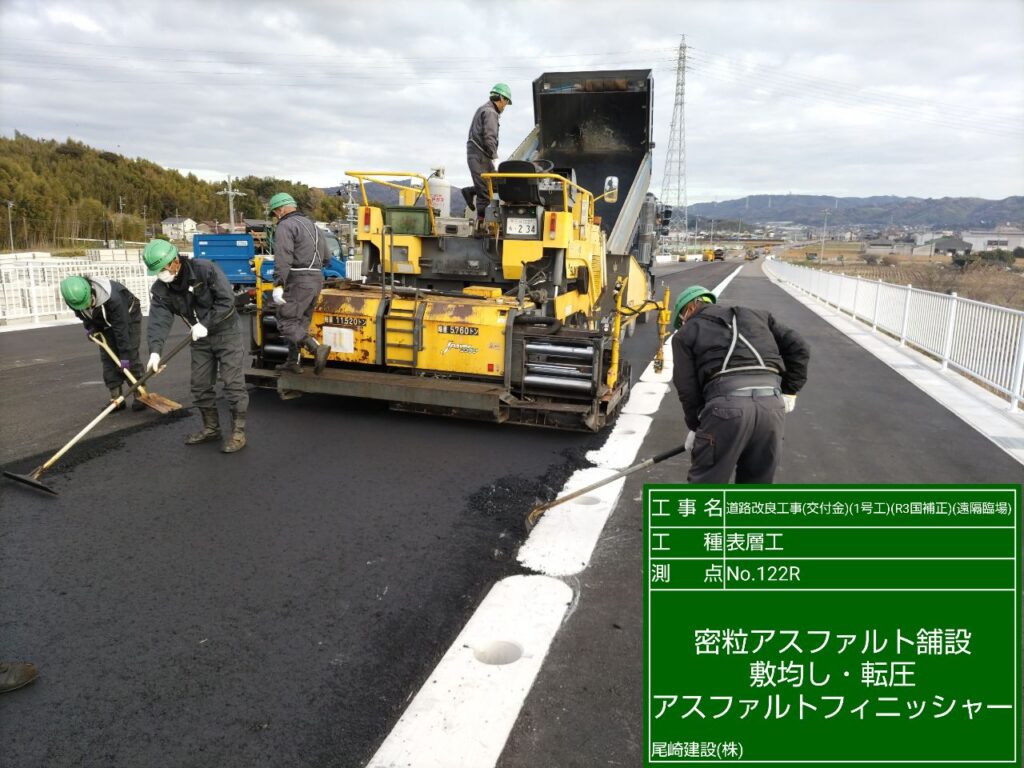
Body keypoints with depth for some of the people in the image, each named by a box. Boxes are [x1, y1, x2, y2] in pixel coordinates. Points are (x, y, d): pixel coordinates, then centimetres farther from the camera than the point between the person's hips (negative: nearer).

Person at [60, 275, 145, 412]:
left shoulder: (112, 297, -42)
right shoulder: (74, 297, -25)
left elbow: (121, 328, -36)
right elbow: (82, 314, 3)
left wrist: (124, 356, -33)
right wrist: (89, 326, -12)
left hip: (128, 317, -5)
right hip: (105, 322, 6)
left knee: (130, 356, -13)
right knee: (107, 358, -3)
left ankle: (139, 396, -7)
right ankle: (116, 398, 0)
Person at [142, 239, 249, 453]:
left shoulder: (205, 269, -20)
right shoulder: (160, 289, -6)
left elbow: (227, 300, -21)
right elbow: (158, 320, -16)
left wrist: (205, 324, -23)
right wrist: (155, 350, -30)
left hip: (226, 332, -6)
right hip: (200, 339, 6)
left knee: (233, 383, -7)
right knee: (200, 385, 9)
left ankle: (238, 432, 1)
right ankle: (211, 428, 25)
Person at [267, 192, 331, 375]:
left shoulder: (285, 226, -8)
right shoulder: (312, 225, 19)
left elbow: (282, 258, -20)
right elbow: (326, 257, 20)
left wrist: (278, 285, -22)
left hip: (298, 281, -9)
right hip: (316, 279, 9)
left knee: (286, 321, -5)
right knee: (300, 321, 16)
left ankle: (317, 348, -22)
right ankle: (293, 361, 20)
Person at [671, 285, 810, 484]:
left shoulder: (687, 332, 17)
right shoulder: (755, 316, 30)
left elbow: (687, 387, 9)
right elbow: (798, 348, 23)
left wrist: (695, 426, 19)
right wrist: (789, 392, 26)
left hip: (727, 404, -4)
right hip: (772, 403, 5)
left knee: (705, 483, 8)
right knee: (756, 482, 19)